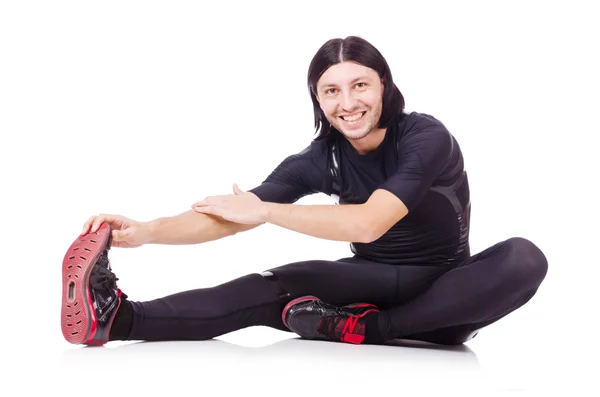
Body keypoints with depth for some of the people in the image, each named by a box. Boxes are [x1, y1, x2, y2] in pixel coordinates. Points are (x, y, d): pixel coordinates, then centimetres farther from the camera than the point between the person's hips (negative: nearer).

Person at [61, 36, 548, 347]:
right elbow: (232, 218, -13)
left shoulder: (426, 137, -20)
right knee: (277, 286, -26)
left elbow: (367, 223, -33)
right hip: (376, 282, 3)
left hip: (444, 293, -2)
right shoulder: (323, 157, -6)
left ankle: (360, 328, -35)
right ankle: (118, 317, -40)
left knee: (524, 259, -35)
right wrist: (146, 231, -31)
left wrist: (263, 211, -25)